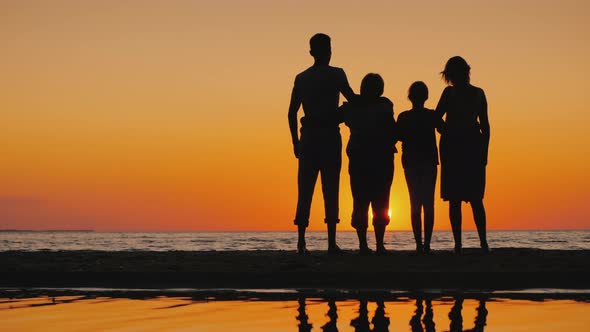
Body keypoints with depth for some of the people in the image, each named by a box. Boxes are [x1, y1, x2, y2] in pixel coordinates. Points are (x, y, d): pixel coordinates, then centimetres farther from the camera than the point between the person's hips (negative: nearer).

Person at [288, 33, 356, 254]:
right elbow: (353, 100, -1)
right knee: (330, 188, -2)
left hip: (308, 136, 4)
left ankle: (301, 241, 0)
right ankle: (332, 242, -5)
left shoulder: (301, 78, 11)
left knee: (305, 189, 5)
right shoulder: (335, 75, -2)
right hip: (329, 136, -4)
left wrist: (295, 142, 15)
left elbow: (292, 113, 9)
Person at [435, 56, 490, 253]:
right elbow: (485, 126, 7)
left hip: (452, 146, -4)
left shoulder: (450, 92, -6)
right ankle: (483, 243, -1)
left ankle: (458, 245, -5)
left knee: (454, 200, -1)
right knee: (475, 199, 9)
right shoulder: (479, 93, 6)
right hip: (474, 146, 4)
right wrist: (484, 152, 12)